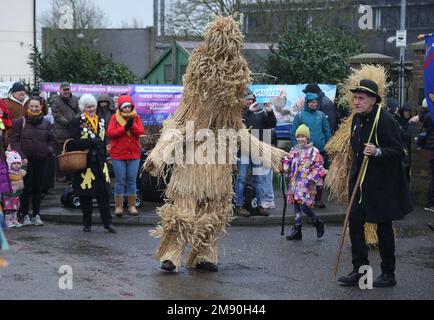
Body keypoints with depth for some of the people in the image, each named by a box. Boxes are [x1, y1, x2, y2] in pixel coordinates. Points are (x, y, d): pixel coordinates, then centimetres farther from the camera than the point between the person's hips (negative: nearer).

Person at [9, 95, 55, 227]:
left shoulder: (46, 123, 9)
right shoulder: (20, 122, 0)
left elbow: (51, 140, 17)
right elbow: (14, 141, -3)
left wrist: (49, 150, -3)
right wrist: (21, 156, -12)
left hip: (40, 160, 3)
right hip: (26, 161, -3)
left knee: (38, 188, 7)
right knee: (26, 188, -3)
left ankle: (36, 215, 15)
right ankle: (25, 215, 5)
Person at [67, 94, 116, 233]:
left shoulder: (101, 122, 14)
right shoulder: (76, 123, -4)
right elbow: (72, 143, -13)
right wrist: (90, 142, -21)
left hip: (99, 163, 4)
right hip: (84, 163, -4)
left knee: (103, 193, -2)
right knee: (86, 196, 2)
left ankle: (107, 223, 1)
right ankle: (87, 223, 13)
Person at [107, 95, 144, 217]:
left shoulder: (136, 117, 6)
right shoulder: (115, 117, 0)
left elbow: (141, 131, -6)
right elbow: (110, 133, -11)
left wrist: (132, 125, -22)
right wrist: (125, 128, -18)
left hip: (134, 154, 2)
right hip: (118, 154, -2)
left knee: (132, 180, 5)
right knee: (120, 180, 0)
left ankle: (132, 206, 12)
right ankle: (118, 206, 6)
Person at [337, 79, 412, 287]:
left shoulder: (385, 121, -17)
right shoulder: (357, 119, 8)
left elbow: (399, 152, -18)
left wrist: (378, 152, -35)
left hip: (382, 184, -7)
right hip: (360, 182, 7)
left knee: (384, 227, 2)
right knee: (355, 222, 0)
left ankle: (388, 274, 13)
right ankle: (360, 270, 7)